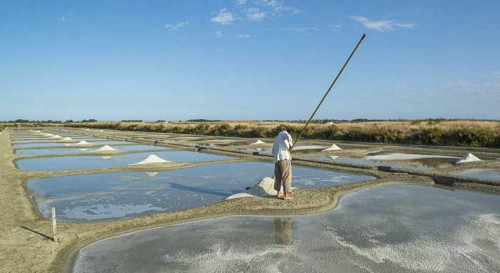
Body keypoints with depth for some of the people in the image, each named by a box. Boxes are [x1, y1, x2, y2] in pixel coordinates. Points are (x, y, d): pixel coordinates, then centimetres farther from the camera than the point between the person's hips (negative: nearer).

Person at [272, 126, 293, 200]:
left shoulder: (277, 139, 27)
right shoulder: (284, 133, 5)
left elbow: (273, 152, 31)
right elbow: (287, 135, -22)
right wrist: (291, 145, -8)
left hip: (277, 159, 8)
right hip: (284, 158, -8)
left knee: (278, 176, 18)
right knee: (286, 176, -5)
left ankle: (279, 193, 27)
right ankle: (286, 195, -6)